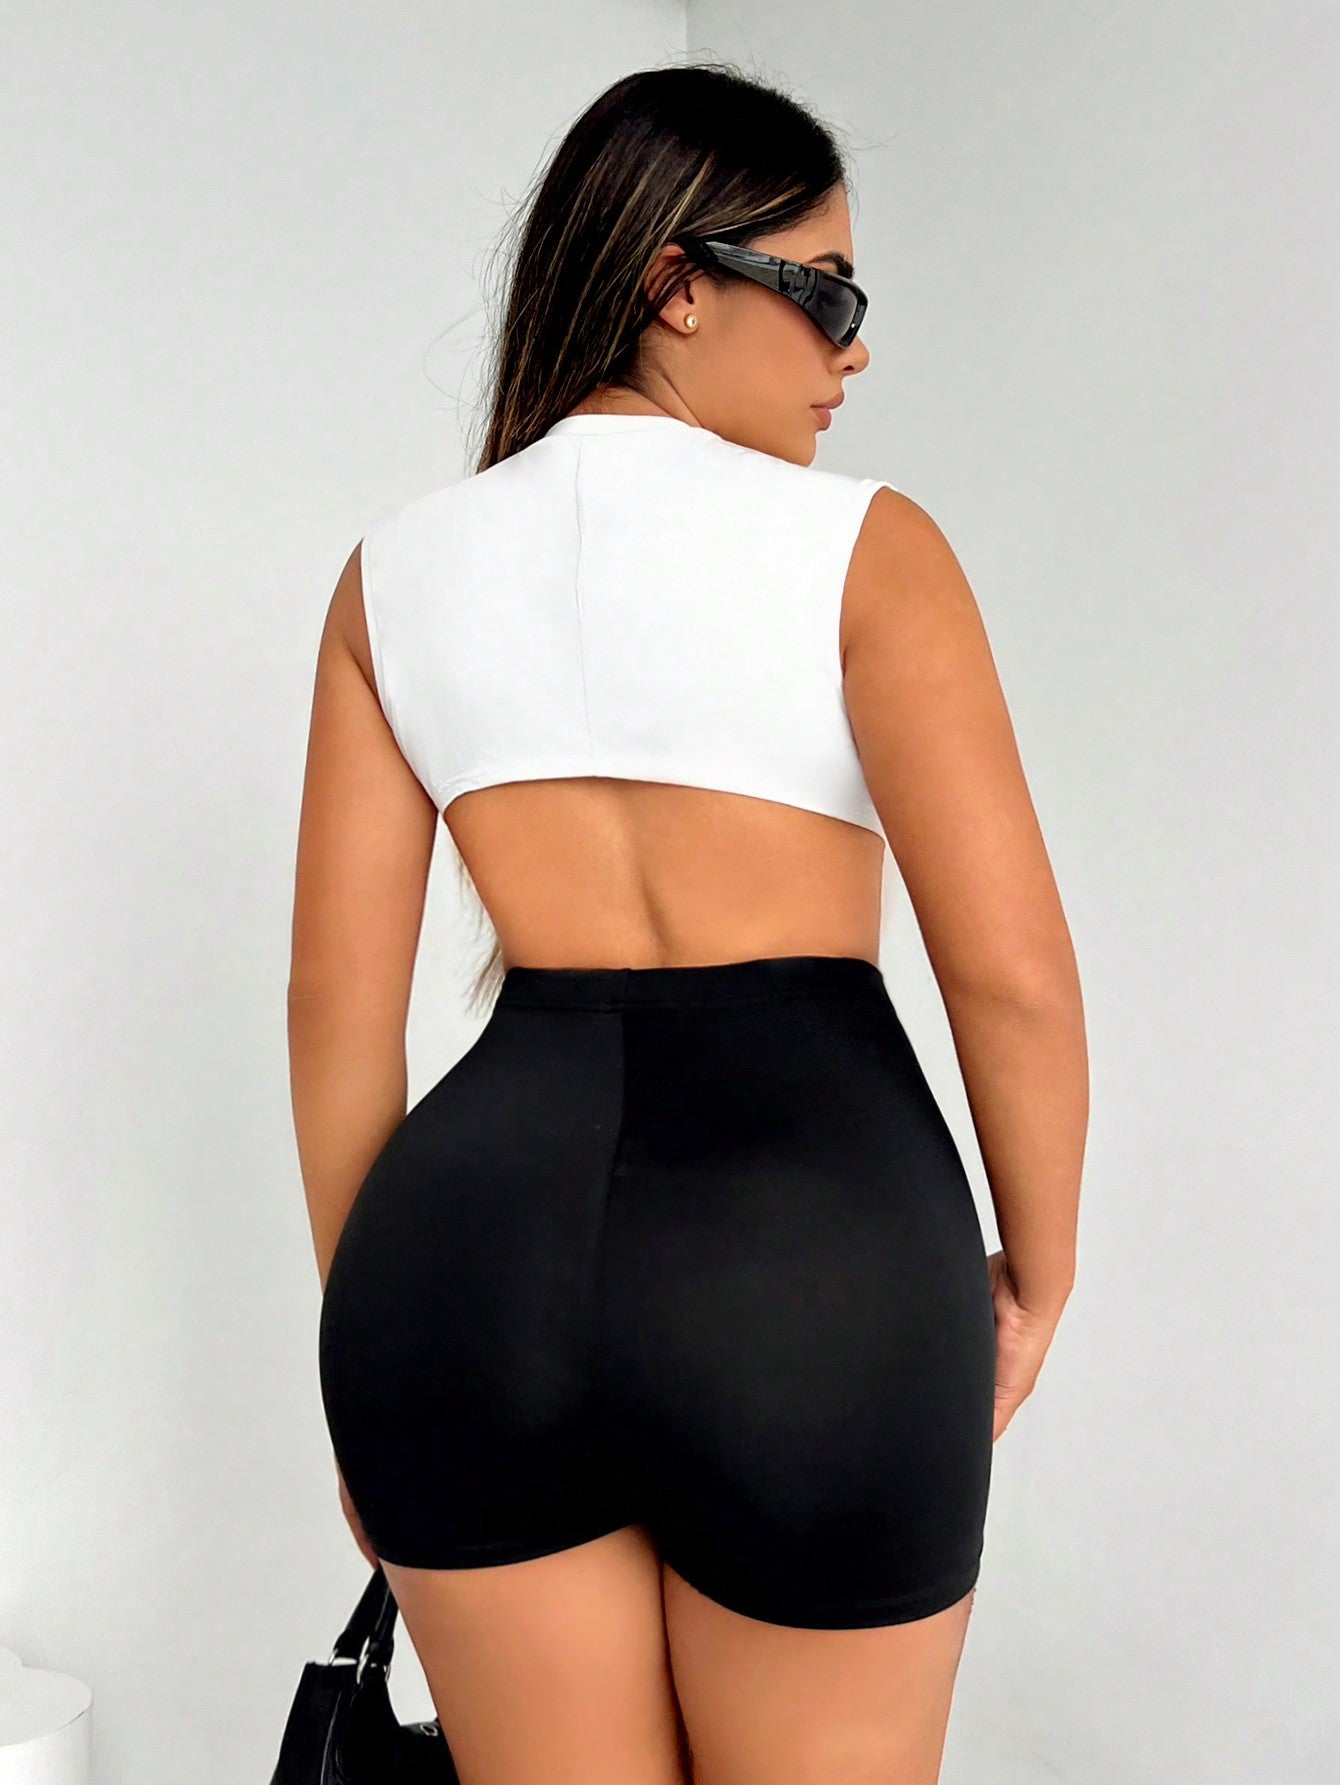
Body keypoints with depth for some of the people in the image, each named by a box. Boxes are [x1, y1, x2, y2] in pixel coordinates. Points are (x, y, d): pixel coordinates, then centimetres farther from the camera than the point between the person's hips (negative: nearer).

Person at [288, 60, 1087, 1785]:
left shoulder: (402, 569, 8)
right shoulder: (862, 544, -3)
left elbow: (338, 994, 7)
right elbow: (1012, 970, -9)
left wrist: (369, 1320, 16)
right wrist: (1033, 1278, 6)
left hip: (476, 1222, 4)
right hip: (812, 1236, -3)